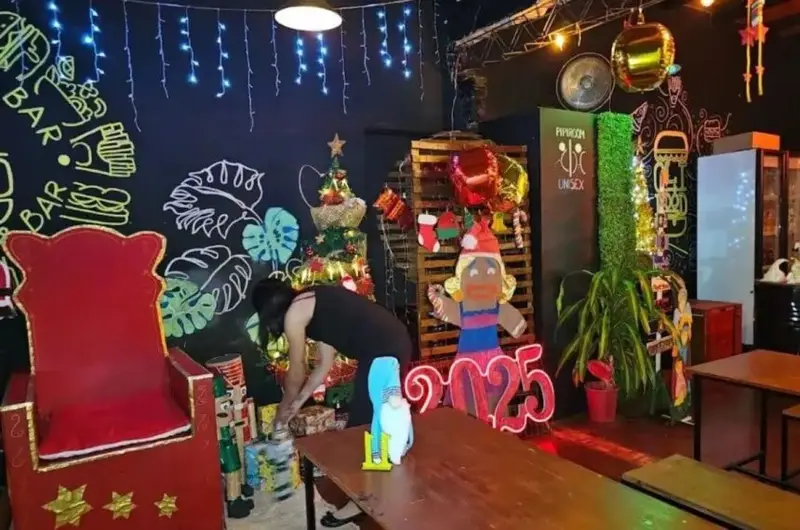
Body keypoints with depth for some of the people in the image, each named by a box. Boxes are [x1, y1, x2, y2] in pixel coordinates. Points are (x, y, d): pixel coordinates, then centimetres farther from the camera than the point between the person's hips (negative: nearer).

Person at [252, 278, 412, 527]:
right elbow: (325, 364, 26)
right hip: (395, 342, 10)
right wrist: (298, 402, 32)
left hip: (382, 352, -9)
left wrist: (284, 407, 25)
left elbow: (297, 372, 8)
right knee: (371, 419, 22)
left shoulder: (294, 314, -3)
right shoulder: (314, 303, 22)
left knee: (362, 423, 5)